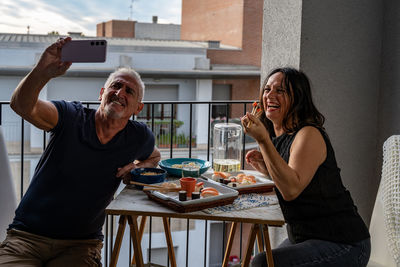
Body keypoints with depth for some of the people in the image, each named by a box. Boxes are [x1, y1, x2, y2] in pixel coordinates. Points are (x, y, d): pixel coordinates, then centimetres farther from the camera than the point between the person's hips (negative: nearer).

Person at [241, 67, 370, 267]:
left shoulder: (310, 135, -18)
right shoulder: (278, 136, 9)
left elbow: (291, 190, -31)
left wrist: (263, 140, -33)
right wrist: (265, 167, 4)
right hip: (305, 239, 9)